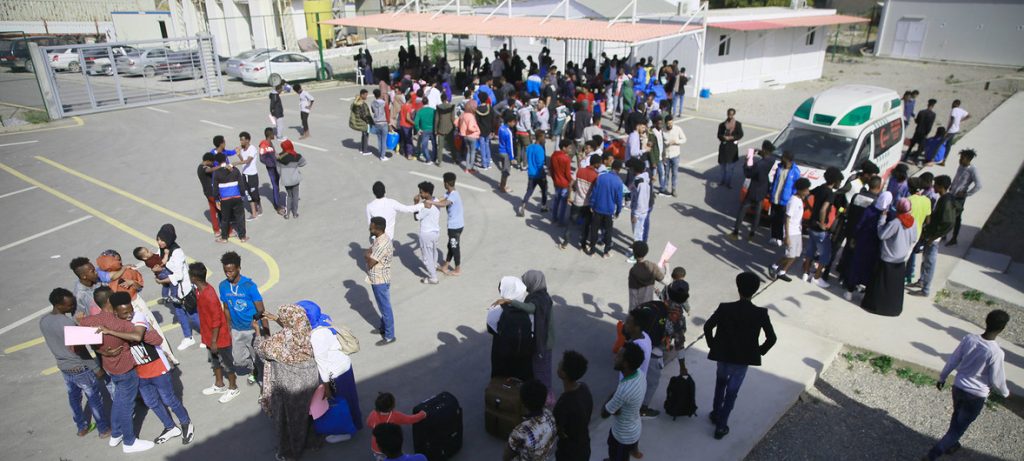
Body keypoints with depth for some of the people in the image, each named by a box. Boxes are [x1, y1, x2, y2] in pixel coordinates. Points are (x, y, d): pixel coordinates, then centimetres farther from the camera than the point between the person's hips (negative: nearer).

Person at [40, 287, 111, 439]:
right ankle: (104, 429, 24)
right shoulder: (68, 323, -30)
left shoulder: (43, 320, -6)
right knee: (95, 399, 10)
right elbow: (79, 351, -24)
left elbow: (55, 341, 8)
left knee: (74, 398, 24)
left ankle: (82, 427, 41)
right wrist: (96, 368, -15)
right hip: (80, 368, -7)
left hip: (63, 367, 8)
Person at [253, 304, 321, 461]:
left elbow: (262, 347, -6)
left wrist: (257, 329, 7)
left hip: (289, 385, -4)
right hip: (310, 379, 4)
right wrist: (276, 319, 12)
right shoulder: (306, 332, -14)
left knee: (288, 419, 18)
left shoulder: (279, 340, -28)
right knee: (306, 413, 26)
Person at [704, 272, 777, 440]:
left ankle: (716, 414, 41)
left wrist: (712, 345, 0)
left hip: (723, 355, 1)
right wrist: (759, 352, 4)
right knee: (731, 393, 14)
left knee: (720, 384, 29)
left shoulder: (725, 308, -16)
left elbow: (707, 327, -16)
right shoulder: (761, 313, -16)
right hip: (744, 359, -1)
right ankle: (721, 426, 22)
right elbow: (771, 338, -13)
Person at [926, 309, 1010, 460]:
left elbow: (952, 361, -2)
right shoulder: (996, 353, -26)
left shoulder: (969, 339, -13)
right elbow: (996, 380, -13)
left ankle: (950, 444, 46)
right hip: (976, 395, -4)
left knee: (957, 418, 28)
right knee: (959, 427, 9)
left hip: (958, 387, 5)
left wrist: (942, 377, 14)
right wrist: (1005, 393, 9)